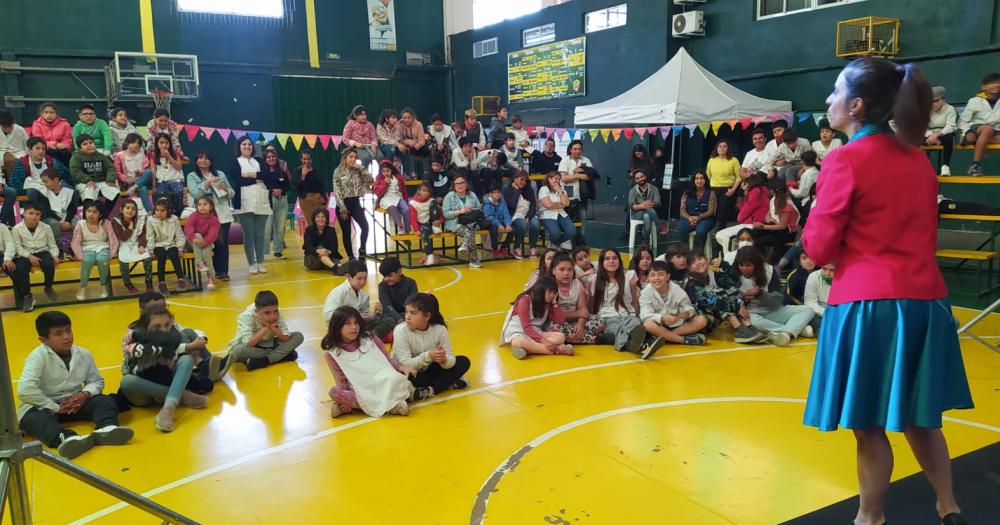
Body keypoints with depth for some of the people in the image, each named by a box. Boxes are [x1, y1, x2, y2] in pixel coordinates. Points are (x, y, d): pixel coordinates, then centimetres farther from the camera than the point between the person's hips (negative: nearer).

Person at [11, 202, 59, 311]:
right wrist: (29, 256, -21)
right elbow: (18, 247, -5)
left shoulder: (46, 228, 2)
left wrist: (55, 255, -14)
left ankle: (48, 288, -2)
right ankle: (27, 296, -11)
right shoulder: (17, 229, -3)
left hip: (42, 252, 1)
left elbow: (52, 245, 6)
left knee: (49, 264, -32)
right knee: (20, 269, -30)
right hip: (25, 254, -1)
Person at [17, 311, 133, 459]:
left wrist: (85, 394, -13)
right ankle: (66, 438, -67)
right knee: (33, 418, -36)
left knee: (106, 401, -19)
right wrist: (56, 407, -22)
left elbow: (96, 381, 11)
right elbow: (25, 390, -26)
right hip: (45, 407, -4)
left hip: (76, 402, 4)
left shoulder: (84, 354, 1)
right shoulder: (38, 357, -15)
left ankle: (106, 429, -53)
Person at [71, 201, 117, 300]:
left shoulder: (106, 223, 0)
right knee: (87, 260, -35)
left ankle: (104, 285, -11)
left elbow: (113, 240, -2)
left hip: (102, 248, 0)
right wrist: (81, 257, -17)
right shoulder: (80, 224, 0)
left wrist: (111, 255, -15)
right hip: (88, 249, 0)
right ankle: (83, 287, -16)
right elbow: (75, 243, -3)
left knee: (102, 259, -35)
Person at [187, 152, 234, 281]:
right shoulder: (192, 176, 5)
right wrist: (208, 182, -15)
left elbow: (232, 193, 13)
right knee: (215, 243, -3)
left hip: (223, 214, 2)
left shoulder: (220, 174, 13)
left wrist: (225, 189, -8)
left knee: (224, 243, -2)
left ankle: (224, 271, 5)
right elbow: (195, 194, -12)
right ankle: (218, 271, 8)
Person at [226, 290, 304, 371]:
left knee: (298, 336, -15)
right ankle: (281, 355, -25)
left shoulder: (277, 314, -15)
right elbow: (248, 344, -35)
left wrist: (273, 328, -29)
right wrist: (265, 328, -33)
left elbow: (286, 339, -17)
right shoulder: (246, 316, -25)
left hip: (268, 346, 4)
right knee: (239, 350, -41)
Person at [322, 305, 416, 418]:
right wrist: (347, 398, -17)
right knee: (335, 392, -32)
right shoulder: (332, 354, 3)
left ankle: (356, 405, -28)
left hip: (385, 384, 0)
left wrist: (401, 367, -8)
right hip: (361, 393, 0)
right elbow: (341, 382, 2)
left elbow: (388, 359, 12)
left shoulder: (370, 339, 6)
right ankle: (388, 407, -36)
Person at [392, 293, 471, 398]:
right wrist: (427, 356, -42)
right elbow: (405, 364, -27)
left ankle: (429, 390, -22)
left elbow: (450, 359, -16)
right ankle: (448, 383, -20)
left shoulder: (440, 329, -15)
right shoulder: (401, 330, -22)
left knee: (463, 362, -11)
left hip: (428, 371, 3)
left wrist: (444, 360, -41)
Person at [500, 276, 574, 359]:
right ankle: (557, 350, -44)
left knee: (561, 336, -22)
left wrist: (554, 302, -2)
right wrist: (543, 340, -32)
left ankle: (527, 349, -37)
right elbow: (526, 327, -20)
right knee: (519, 342, -44)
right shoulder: (525, 300, -12)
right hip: (517, 333, -6)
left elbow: (560, 321, 1)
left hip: (536, 334, 6)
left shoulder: (547, 304, 10)